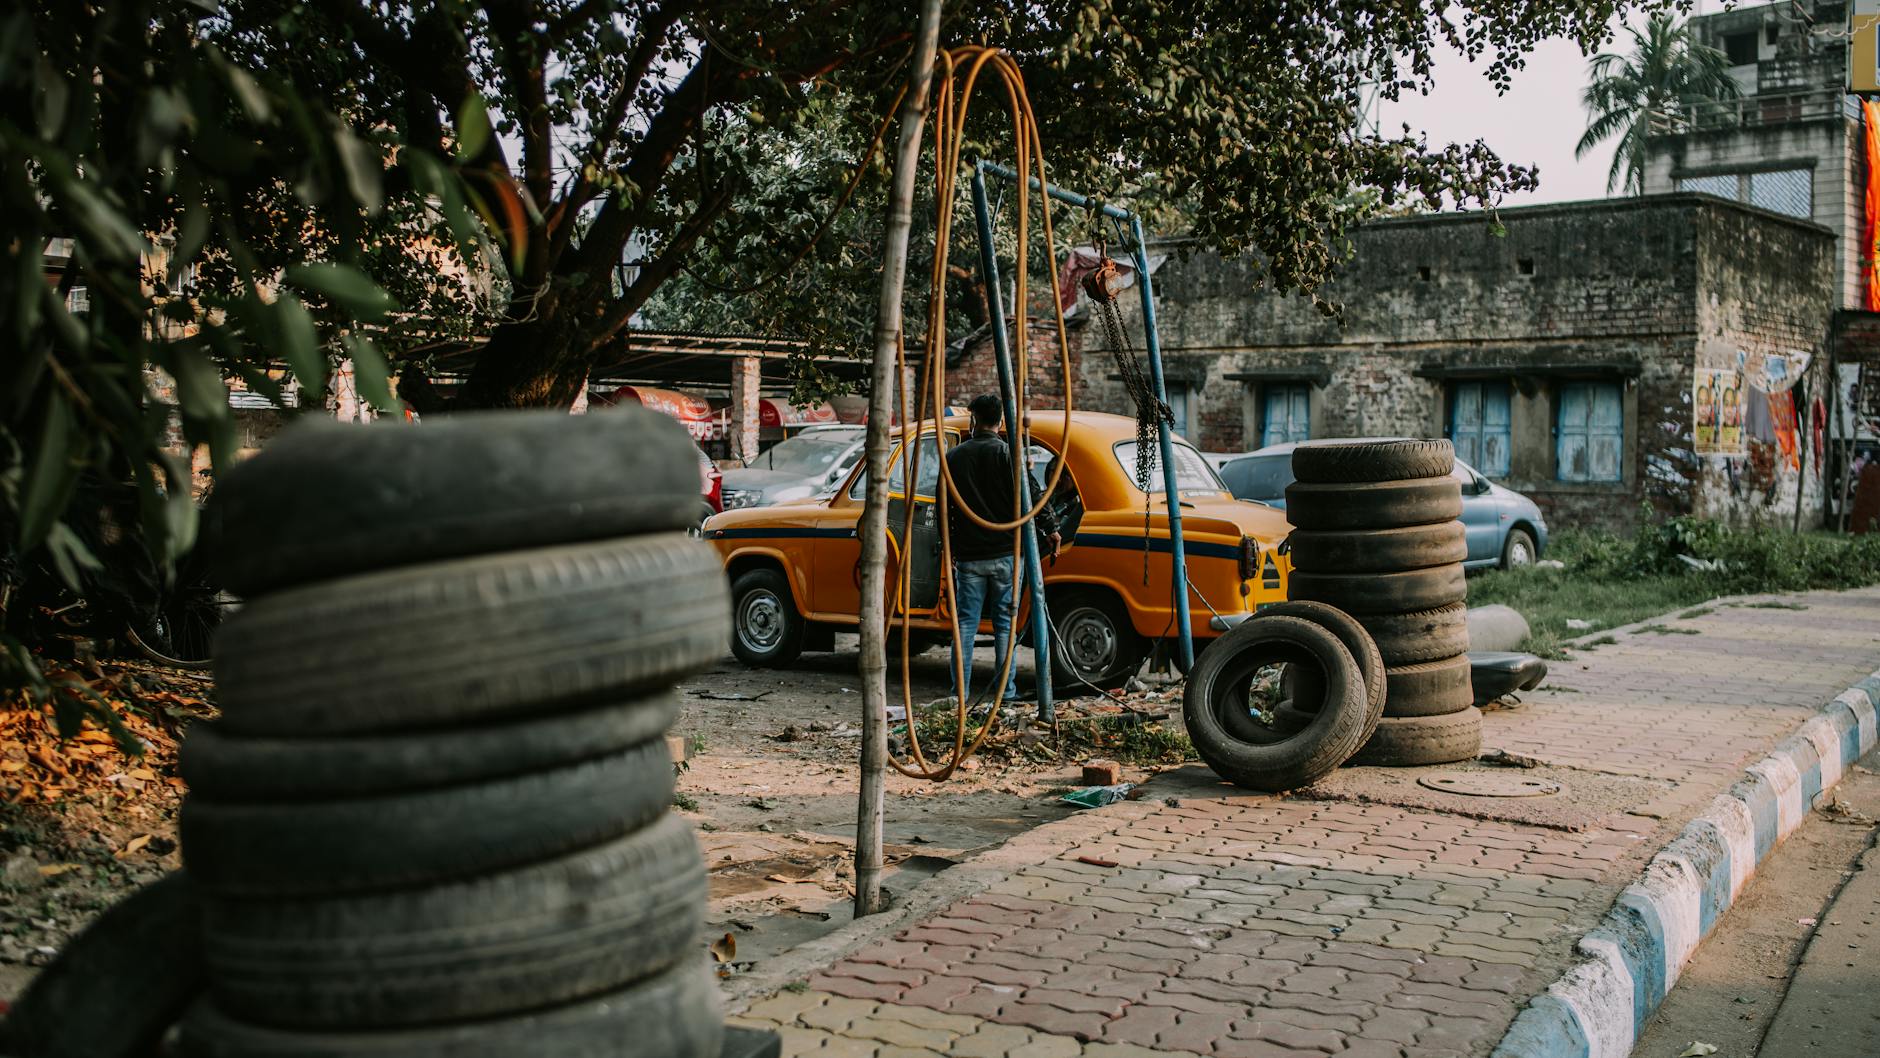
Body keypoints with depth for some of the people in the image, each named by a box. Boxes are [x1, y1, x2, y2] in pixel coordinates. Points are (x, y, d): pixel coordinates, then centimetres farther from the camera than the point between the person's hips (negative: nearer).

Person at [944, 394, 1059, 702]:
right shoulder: (1007, 453, -5)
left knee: (965, 622, 6)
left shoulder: (953, 456, 6)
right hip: (1005, 553, -2)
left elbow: (944, 507, 13)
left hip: (967, 556, 2)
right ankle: (1006, 691, 5)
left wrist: (948, 545, 23)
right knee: (1004, 623, 4)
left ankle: (960, 692, 4)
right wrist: (1049, 528, 2)